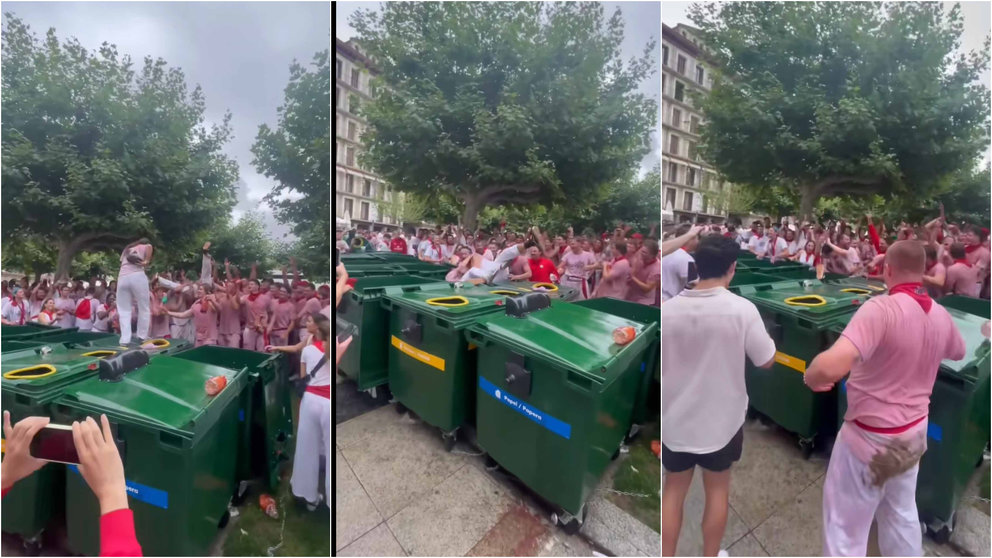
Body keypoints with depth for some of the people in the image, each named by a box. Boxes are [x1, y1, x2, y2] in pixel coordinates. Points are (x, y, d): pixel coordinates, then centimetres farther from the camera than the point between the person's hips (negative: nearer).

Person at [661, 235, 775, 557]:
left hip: (676, 418, 1)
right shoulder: (742, 309, -16)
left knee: (674, 490, 17)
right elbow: (767, 361, -5)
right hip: (722, 418, -1)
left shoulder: (670, 308, -11)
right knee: (717, 490, 20)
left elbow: (658, 365, -4)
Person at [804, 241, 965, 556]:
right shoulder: (941, 315, -3)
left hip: (871, 437, -7)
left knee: (846, 526, 8)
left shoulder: (882, 309, -27)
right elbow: (958, 353, 22)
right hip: (914, 432, 7)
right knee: (902, 514, 27)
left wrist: (811, 377, -21)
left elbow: (832, 367, -41)